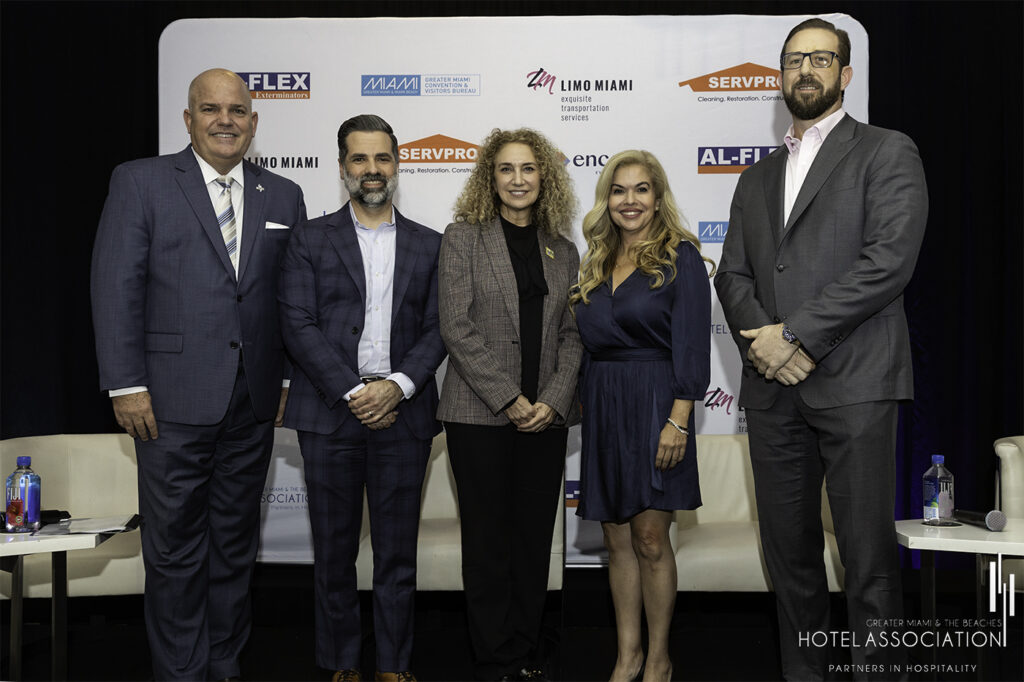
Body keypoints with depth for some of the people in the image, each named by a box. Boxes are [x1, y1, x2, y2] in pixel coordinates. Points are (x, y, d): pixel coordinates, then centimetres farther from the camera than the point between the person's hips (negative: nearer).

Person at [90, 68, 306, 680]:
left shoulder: (283, 197, 10)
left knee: (236, 541, 13)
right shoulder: (141, 182, 0)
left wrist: (289, 378, 6)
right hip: (174, 399, -3)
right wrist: (127, 384, -10)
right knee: (174, 545, 4)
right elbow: (116, 286, -5)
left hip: (253, 401, 4)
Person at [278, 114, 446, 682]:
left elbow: (436, 331, 5)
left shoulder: (428, 245, 10)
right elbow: (298, 326, -3)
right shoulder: (311, 240, 5)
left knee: (398, 550, 6)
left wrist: (398, 386, -12)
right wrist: (352, 392, -12)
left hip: (402, 416, 1)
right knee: (334, 550, 7)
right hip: (329, 414, -1)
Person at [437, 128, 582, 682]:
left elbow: (571, 334, 9)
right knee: (488, 539, 2)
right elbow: (456, 327, -7)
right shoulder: (463, 237, 1)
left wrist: (553, 401, -6)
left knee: (535, 538, 7)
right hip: (479, 415, -3)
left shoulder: (562, 250, 12)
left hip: (546, 418, 3)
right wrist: (508, 399, -12)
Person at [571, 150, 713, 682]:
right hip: (602, 410, 6)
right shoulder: (596, 264, 13)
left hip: (654, 406, -5)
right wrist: (587, 407, 10)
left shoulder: (680, 258, -4)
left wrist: (679, 420, -18)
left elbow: (692, 345, -11)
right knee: (617, 539, 10)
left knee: (650, 539, -1)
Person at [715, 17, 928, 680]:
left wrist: (794, 334, -12)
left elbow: (889, 260, -9)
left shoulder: (888, 153, 4)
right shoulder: (758, 177, 21)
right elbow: (733, 274, 14)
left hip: (855, 383, -5)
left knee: (869, 556, -4)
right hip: (773, 386, 5)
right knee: (789, 551, 10)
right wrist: (762, 341, -6)